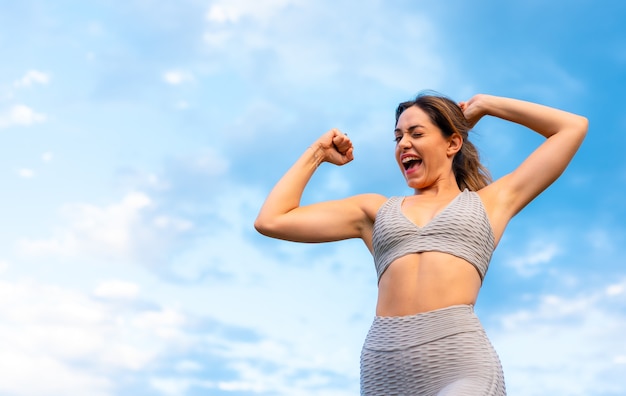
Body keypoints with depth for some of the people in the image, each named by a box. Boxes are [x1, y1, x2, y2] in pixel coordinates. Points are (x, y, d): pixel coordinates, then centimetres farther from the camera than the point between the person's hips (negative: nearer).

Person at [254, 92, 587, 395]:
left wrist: (486, 104, 27)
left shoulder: (489, 202, 17)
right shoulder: (375, 210, 21)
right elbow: (271, 221, 18)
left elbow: (573, 127, 21)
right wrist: (317, 153, 27)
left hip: (461, 365, -3)